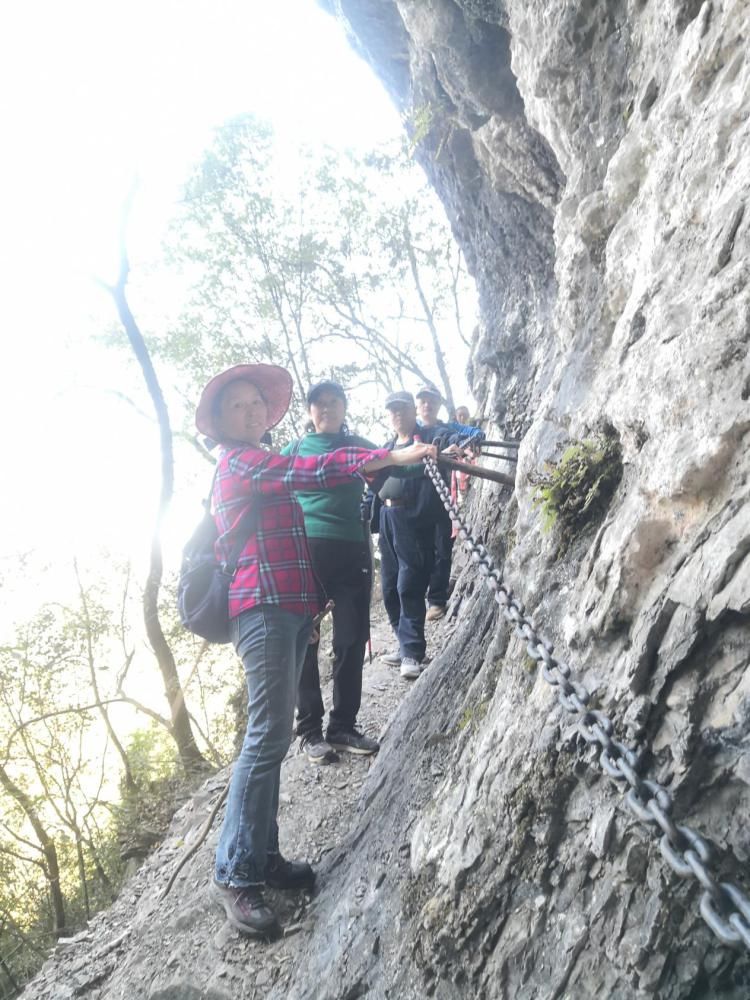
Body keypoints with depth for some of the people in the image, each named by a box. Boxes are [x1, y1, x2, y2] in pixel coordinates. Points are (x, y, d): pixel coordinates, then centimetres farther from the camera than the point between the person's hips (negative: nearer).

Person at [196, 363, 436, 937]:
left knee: (274, 735, 8)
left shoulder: (260, 466, 25)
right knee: (269, 736, -12)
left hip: (287, 610, 10)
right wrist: (394, 456, -20)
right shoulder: (238, 461, -5)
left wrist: (311, 604, 23)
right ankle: (236, 874, -5)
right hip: (263, 610, -10)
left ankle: (264, 857, 15)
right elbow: (315, 471, -18)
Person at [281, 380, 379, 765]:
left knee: (352, 641, 2)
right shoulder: (293, 451, 12)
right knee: (304, 643, 1)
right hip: (304, 553, -1)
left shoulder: (359, 447, 14)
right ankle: (310, 730, 11)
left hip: (351, 553, 1)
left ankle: (343, 727, 14)